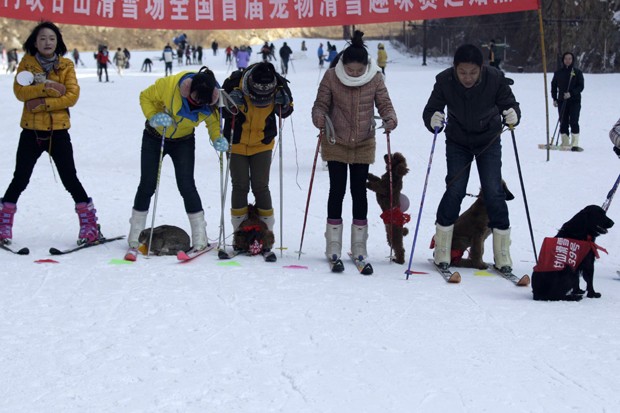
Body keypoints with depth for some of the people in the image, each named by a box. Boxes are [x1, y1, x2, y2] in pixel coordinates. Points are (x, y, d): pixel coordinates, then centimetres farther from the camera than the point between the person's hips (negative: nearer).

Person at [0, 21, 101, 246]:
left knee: (70, 179, 1)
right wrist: (47, 87, -21)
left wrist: (43, 103, -18)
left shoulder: (66, 65, 2)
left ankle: (89, 224, 10)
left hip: (58, 131, -1)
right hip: (31, 130, 1)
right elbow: (19, 91, -9)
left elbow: (72, 96, -9)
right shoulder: (27, 62, 3)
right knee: (20, 179, 5)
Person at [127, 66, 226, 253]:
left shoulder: (212, 100, -23)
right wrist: (153, 117, -30)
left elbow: (213, 121, -5)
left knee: (186, 185, -10)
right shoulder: (169, 84, -31)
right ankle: (135, 234, 16)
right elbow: (145, 97, -14)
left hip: (184, 142, 1)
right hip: (154, 138, 0)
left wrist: (218, 138, -24)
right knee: (147, 185, 2)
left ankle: (200, 236, -1)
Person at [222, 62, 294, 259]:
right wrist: (230, 102, -29)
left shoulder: (278, 85, -18)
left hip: (262, 145, 0)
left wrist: (284, 101, -22)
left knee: (260, 187, -3)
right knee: (240, 187, 1)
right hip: (237, 143, 0)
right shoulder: (235, 82, -23)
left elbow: (285, 112, 0)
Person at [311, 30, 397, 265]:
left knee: (359, 191, 7)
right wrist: (320, 118, -28)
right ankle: (333, 244, 12)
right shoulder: (331, 76, -12)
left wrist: (390, 119, -24)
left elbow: (384, 103, -3)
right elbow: (321, 104, -7)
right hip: (335, 143, -1)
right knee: (337, 190, 1)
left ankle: (359, 244, 17)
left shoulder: (375, 78, -9)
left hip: (363, 144, 1)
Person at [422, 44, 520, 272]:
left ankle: (502, 253, 5)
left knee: (494, 192, -6)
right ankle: (442, 250, 8)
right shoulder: (445, 81, -25)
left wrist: (513, 115, -40)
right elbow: (430, 110, -21)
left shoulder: (495, 79, -26)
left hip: (488, 141, 0)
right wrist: (433, 120, -44)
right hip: (457, 142, 0)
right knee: (455, 190, -8)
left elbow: (510, 104, -17)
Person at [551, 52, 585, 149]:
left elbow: (581, 86, -2)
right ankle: (565, 143, 8)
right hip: (562, 101, 3)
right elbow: (554, 85, 17)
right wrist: (554, 98, 9)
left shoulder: (577, 72, 2)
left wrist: (571, 93, -17)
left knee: (574, 122, -10)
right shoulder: (558, 73, 9)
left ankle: (575, 144, -9)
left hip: (575, 101, -3)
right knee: (563, 123, 2)